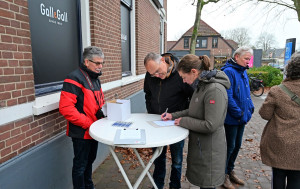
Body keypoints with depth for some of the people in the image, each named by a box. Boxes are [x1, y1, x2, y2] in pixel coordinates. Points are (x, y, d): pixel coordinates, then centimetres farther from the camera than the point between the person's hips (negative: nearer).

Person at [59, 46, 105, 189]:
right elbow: (65, 108, -25)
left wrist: (102, 113, 2)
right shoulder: (74, 79, -19)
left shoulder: (95, 78, 10)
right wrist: (87, 123, -24)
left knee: (90, 160, 24)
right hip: (81, 132, -9)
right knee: (80, 165, 7)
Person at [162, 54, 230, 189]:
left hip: (209, 149, -8)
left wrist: (184, 121, -17)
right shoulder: (201, 85, 5)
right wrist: (173, 116, 7)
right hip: (199, 144, 8)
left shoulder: (215, 90, -25)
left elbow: (210, 126, -27)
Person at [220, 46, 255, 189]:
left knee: (237, 145, 18)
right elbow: (228, 96, -24)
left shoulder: (243, 71, 11)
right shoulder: (229, 71, -18)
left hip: (242, 117, 9)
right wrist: (239, 113, -20)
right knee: (230, 146, 3)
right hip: (232, 118, -9)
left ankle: (230, 171, 36)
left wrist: (250, 108, 8)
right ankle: (223, 175, 22)